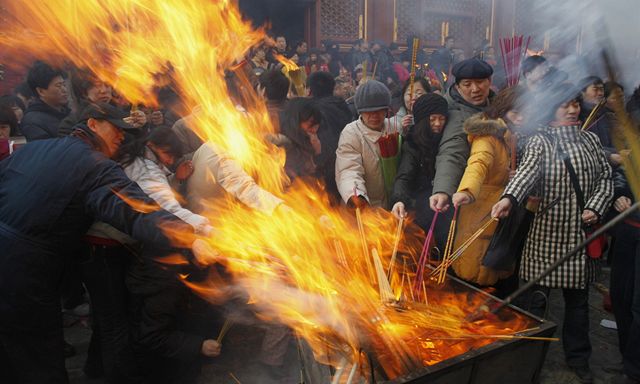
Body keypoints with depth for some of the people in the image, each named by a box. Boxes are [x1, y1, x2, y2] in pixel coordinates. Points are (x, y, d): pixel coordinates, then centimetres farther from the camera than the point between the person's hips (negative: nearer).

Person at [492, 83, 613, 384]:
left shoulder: (590, 139, 14)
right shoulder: (541, 141, 0)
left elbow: (605, 177, 14)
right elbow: (528, 170, -19)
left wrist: (595, 207, -5)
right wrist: (509, 197, -38)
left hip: (584, 230, 4)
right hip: (550, 230, -3)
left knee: (578, 298, 12)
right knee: (537, 297, 1)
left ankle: (577, 358, 28)